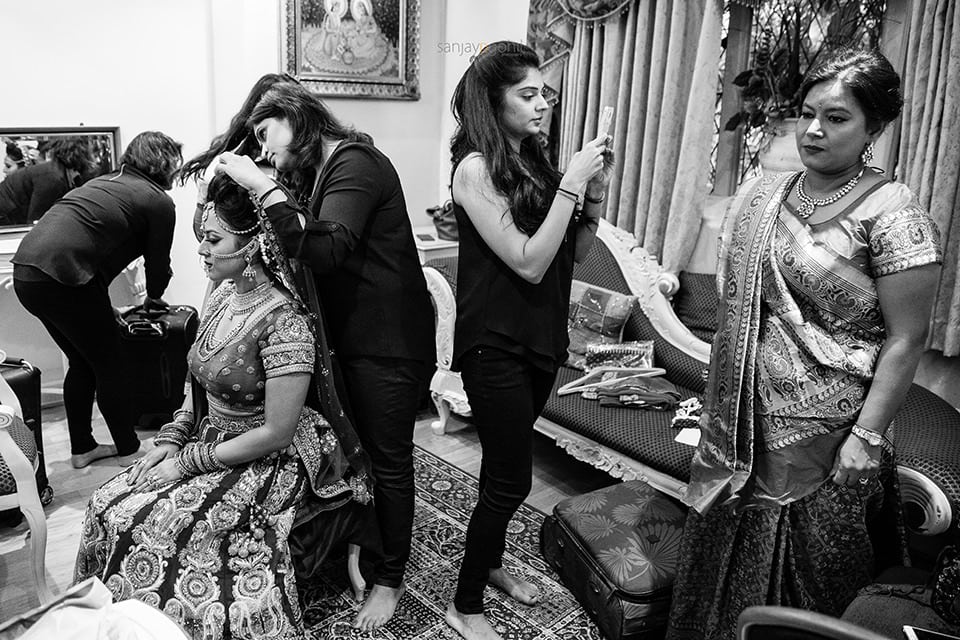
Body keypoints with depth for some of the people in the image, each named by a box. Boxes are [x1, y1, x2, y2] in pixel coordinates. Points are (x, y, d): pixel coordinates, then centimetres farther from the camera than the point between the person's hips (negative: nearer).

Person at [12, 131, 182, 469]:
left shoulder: (105, 182, 24)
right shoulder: (159, 202, -1)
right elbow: (158, 263, 6)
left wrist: (101, 307, 31)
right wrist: (153, 298, 28)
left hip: (25, 268, 9)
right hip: (62, 275, -9)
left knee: (82, 362, 20)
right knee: (110, 364, 6)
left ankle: (82, 448, 29)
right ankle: (128, 450, 17)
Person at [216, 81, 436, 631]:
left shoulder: (356, 163, -16)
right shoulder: (323, 171, 13)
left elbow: (325, 250, -30)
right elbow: (305, 243, 7)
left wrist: (263, 186, -28)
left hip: (390, 344, -9)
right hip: (350, 336, 9)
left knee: (389, 461, 5)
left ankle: (391, 579, 22)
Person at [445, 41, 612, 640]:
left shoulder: (533, 159, 6)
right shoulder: (476, 168, -14)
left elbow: (576, 252, 9)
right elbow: (529, 262, -21)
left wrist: (596, 190, -5)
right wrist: (570, 183, -20)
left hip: (542, 336, 7)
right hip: (496, 343, -7)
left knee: (506, 465, 20)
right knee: (510, 478, 0)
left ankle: (490, 559, 42)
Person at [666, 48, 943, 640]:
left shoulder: (892, 213, -12)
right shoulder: (763, 196, 5)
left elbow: (906, 339, -13)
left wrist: (867, 436, -16)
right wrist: (715, 396, 12)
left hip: (820, 432, -5)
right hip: (741, 419, 6)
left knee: (804, 567, 11)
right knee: (727, 552, 19)